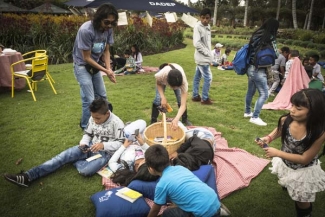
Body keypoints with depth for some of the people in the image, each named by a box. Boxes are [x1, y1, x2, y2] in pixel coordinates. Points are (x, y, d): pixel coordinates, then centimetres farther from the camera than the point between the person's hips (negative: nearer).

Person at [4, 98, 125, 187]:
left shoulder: (117, 123, -19)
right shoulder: (93, 119, 1)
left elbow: (120, 143, -16)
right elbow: (87, 134, 13)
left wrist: (103, 145, -31)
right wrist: (83, 143, -10)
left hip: (106, 153, -6)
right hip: (91, 147, 6)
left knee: (85, 171, -34)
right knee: (63, 156, -14)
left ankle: (74, 160, 0)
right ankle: (28, 176, -18)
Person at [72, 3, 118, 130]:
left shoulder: (108, 29, -11)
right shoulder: (86, 30, -29)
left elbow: (106, 51, -1)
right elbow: (86, 58, -23)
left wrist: (109, 69, -17)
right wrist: (105, 71, -24)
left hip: (95, 65, 7)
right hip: (82, 66, -7)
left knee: (102, 96, 16)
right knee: (89, 100, -10)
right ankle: (86, 128, 9)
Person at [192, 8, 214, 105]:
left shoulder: (207, 26, 9)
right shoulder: (198, 27, -16)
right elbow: (196, 43, -22)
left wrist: (209, 54, 6)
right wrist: (207, 53, -17)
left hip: (204, 57, 8)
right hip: (202, 58, -8)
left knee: (197, 77, 15)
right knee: (208, 78, -3)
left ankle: (195, 96, 25)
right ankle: (205, 99, 8)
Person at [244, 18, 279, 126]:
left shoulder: (256, 34, 8)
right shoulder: (269, 38, -12)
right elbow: (275, 55, -5)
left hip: (251, 68, 8)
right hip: (259, 70, -8)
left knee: (250, 91, 19)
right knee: (264, 94, -2)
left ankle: (247, 112, 32)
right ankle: (255, 117, -2)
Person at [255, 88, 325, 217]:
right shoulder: (286, 120, -25)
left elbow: (305, 159, -27)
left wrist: (277, 153, -29)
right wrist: (269, 138, -19)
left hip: (304, 171, -4)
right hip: (285, 163, 5)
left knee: (301, 201, 19)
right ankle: (290, 186, 71)